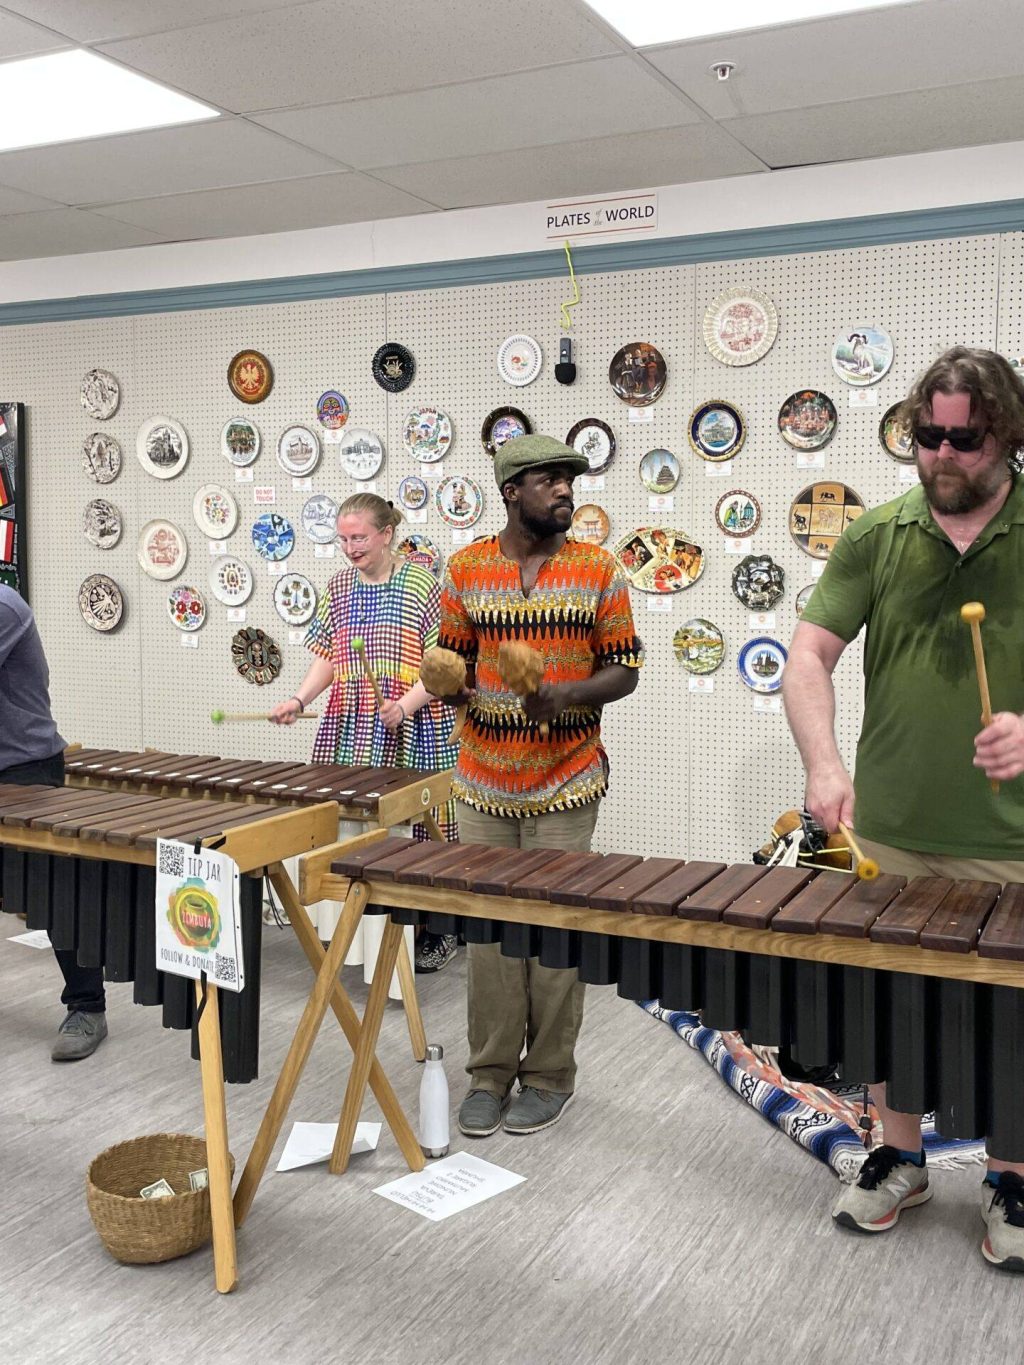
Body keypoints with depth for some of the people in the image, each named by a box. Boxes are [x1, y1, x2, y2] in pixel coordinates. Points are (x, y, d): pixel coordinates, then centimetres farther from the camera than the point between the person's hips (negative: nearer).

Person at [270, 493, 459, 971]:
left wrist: (406, 704, -21)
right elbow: (327, 655, 16)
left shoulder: (421, 584, -5)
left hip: (412, 733, -5)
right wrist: (298, 700, 1)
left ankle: (437, 931, 15)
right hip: (351, 731, 5)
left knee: (414, 820, 0)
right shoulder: (340, 586, 12)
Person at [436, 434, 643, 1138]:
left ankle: (549, 1078, 20)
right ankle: (491, 1073, 21)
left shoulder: (598, 568, -1)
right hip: (484, 784, 2)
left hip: (566, 786, -1)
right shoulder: (466, 568, 3)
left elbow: (624, 670, -1)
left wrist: (564, 696, -19)